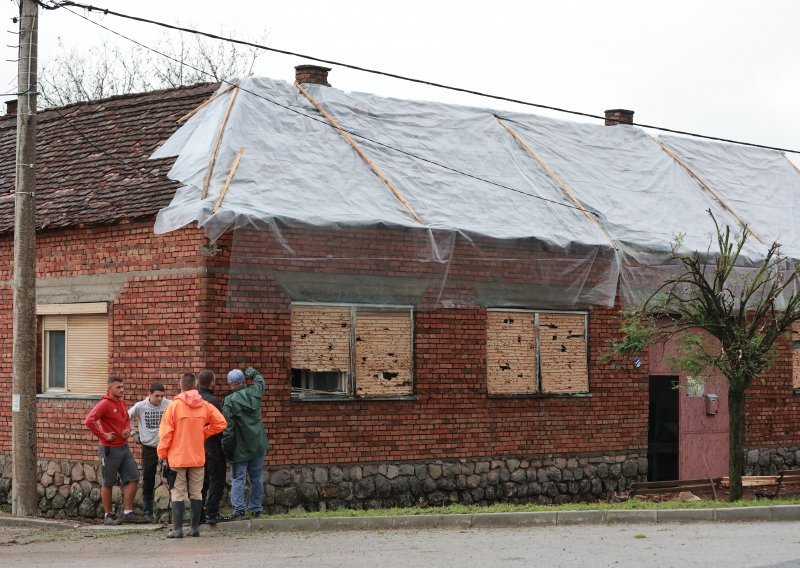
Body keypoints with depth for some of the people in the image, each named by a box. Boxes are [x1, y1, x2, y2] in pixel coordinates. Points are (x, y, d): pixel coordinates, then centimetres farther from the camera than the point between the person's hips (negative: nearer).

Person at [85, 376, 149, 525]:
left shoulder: (122, 403, 11)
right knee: (108, 483, 3)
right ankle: (108, 515, 12)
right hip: (110, 449, -8)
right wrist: (103, 435, -20)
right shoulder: (105, 404, -14)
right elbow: (89, 420, -27)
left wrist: (128, 429, 6)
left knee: (133, 478, 5)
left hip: (124, 447, 8)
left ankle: (128, 513, 11)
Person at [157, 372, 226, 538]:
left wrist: (162, 454, 0)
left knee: (178, 494, 0)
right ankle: (195, 528, 12)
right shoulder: (204, 406, 0)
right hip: (198, 457, 3)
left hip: (177, 458, -3)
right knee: (196, 493, 11)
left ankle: (177, 529, -4)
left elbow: (166, 433, -10)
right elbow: (220, 423, 1)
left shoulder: (174, 406, -10)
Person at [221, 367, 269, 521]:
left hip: (240, 448, -4)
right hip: (257, 445, 5)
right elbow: (259, 379, 25)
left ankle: (238, 509, -10)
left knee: (238, 479, -1)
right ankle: (256, 508, 17)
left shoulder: (229, 401, -14)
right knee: (257, 478, 12)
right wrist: (249, 370, 41)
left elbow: (227, 428, -15)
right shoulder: (254, 392, -1)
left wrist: (227, 450, -9)